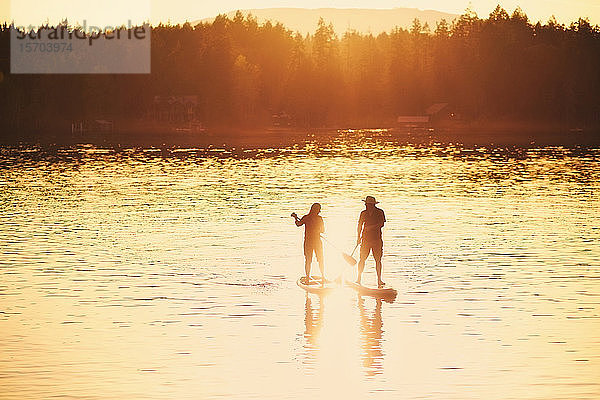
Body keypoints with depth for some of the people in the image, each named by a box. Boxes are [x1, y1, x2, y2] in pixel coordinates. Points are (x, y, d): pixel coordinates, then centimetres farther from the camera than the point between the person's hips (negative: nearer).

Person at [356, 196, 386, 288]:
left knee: (378, 260, -2)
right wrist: (359, 237, 9)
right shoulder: (364, 213, 7)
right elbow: (360, 225, 13)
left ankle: (379, 280, 1)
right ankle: (359, 279, 3)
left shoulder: (379, 212, 0)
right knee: (362, 259, -1)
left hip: (377, 239, -2)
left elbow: (381, 224, -10)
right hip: (366, 239, 2)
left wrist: (370, 227, -14)